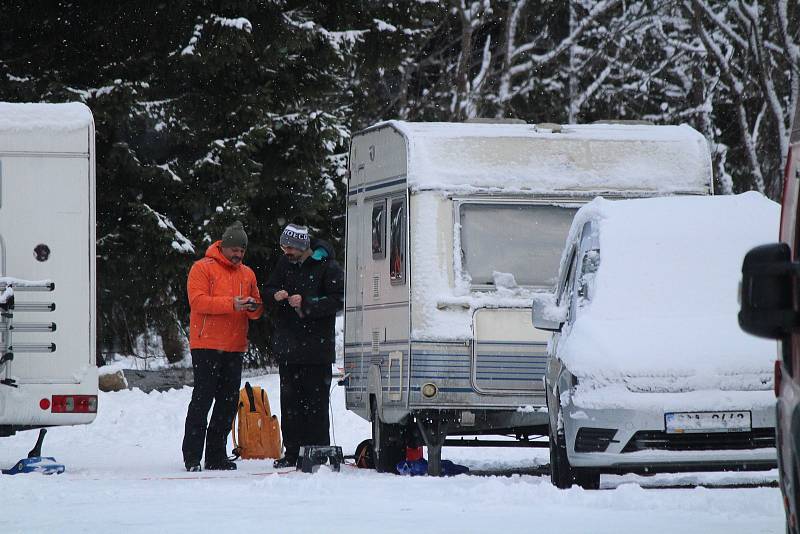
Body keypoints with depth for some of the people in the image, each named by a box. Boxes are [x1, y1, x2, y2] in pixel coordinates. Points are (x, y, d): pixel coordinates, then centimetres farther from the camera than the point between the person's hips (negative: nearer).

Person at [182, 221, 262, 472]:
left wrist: (253, 307, -7)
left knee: (229, 402, 6)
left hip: (235, 347, 6)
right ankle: (192, 456, -5)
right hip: (206, 346, -6)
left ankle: (217, 455, 12)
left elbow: (257, 310, 18)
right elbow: (197, 301, -14)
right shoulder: (202, 268, -2)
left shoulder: (247, 273, 16)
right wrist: (231, 303, -22)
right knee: (202, 399, -7)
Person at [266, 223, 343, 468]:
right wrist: (275, 296, -7)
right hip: (287, 345, 6)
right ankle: (292, 452, 13)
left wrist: (306, 303, -19)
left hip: (316, 347, -6)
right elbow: (268, 291, 17)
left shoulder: (328, 267, -8)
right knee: (290, 400, 8)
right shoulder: (285, 264, 10)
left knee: (315, 401, -3)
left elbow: (337, 300, -13)